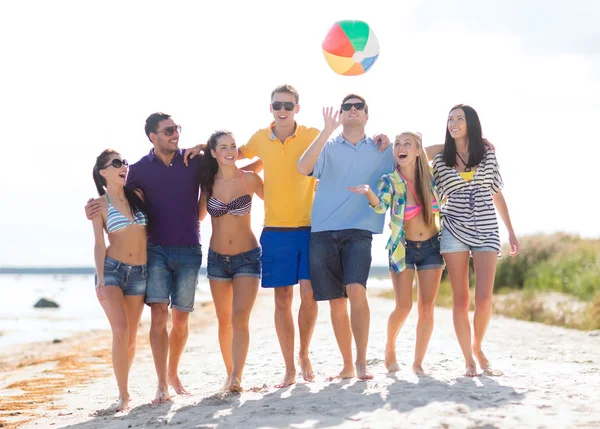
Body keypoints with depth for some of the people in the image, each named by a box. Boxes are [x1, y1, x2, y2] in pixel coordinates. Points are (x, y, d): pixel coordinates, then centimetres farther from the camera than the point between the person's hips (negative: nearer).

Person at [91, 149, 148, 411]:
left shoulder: (138, 195, 7)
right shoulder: (100, 205, -1)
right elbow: (99, 244, -3)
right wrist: (100, 278, -13)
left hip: (140, 272, 3)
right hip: (112, 269, -3)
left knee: (131, 336, 5)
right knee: (120, 330, -17)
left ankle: (124, 388, 20)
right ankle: (123, 394, -12)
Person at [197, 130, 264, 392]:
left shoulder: (250, 178, -5)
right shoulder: (208, 182, 1)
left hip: (247, 257, -3)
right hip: (217, 259, 3)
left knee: (240, 318, -15)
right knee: (224, 321, 10)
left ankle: (236, 378, -19)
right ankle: (230, 373, 22)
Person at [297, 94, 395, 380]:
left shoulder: (381, 150, 13)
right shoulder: (327, 147, 10)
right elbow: (304, 168, -10)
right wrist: (327, 131, -14)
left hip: (359, 231, -1)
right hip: (323, 231, 1)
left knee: (356, 291, -21)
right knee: (336, 301, 4)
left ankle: (362, 363, -15)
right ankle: (347, 366, 15)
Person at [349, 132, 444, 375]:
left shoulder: (431, 176, -6)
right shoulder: (390, 181, -13)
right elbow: (381, 206, -31)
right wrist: (368, 192, -49)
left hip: (431, 247, 2)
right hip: (404, 248, -2)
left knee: (427, 307, 0)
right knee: (403, 307, -9)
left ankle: (418, 362, 10)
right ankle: (390, 349, 18)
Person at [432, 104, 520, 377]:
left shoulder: (487, 155, 7)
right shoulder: (440, 160, 5)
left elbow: (497, 195, 12)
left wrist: (511, 231, 11)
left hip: (486, 232, 0)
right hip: (454, 232, 0)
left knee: (484, 299, -9)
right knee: (460, 299, -2)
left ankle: (478, 348, 15)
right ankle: (469, 360, 6)